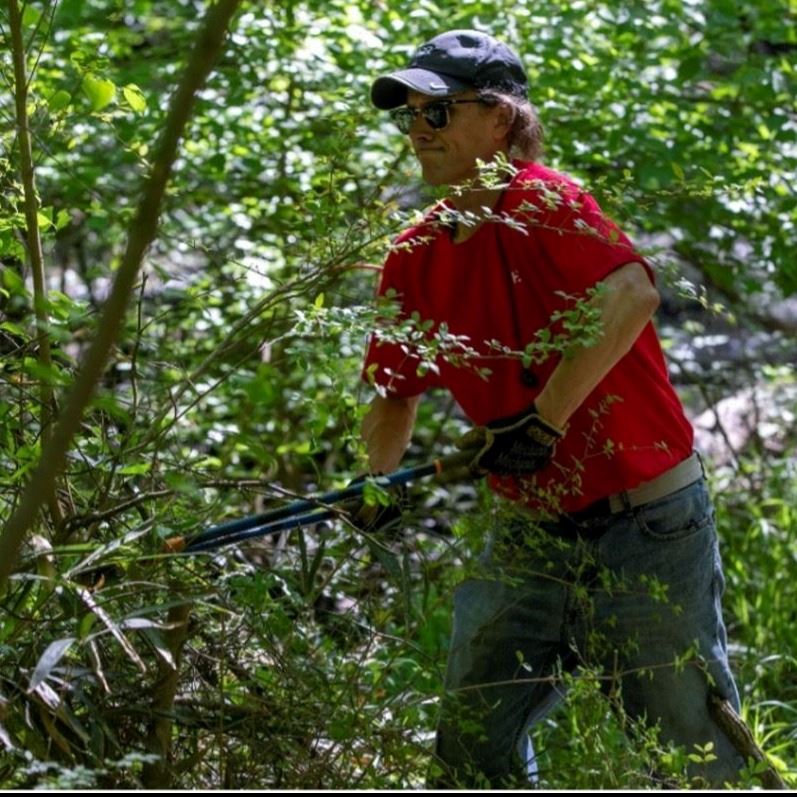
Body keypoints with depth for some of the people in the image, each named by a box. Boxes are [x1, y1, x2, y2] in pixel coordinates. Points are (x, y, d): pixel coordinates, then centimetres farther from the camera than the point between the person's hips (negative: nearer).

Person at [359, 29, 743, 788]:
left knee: (699, 748, 5)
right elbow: (397, 390, 14)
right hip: (528, 534, 6)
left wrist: (545, 419, -33)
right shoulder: (415, 257, 6)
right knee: (471, 746, 2)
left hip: (648, 526, -6)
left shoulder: (543, 205, -15)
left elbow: (632, 293, -32)